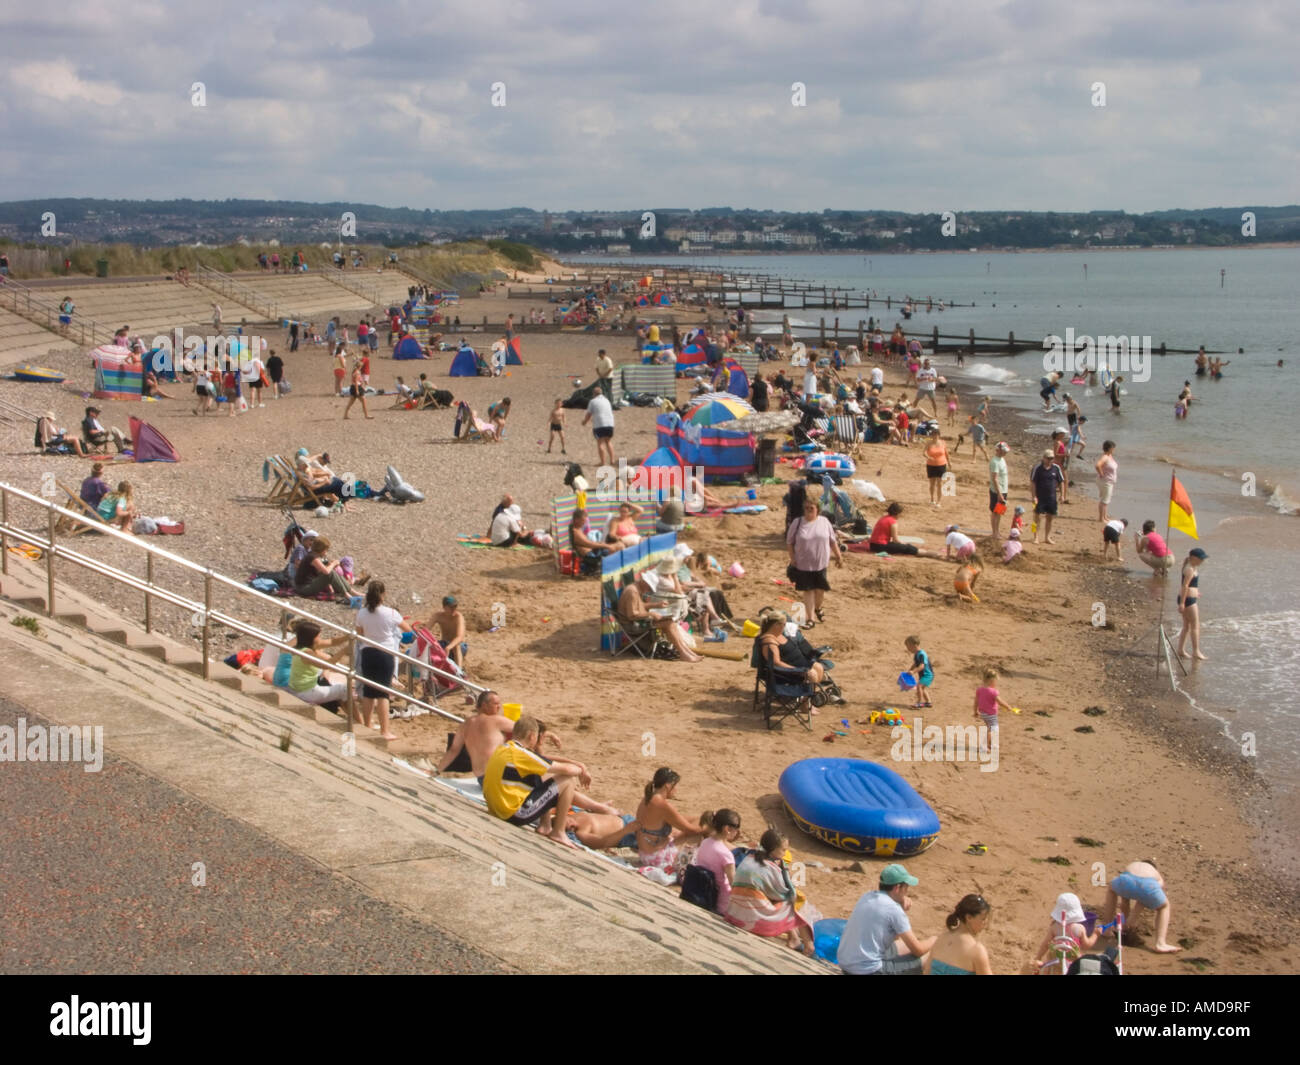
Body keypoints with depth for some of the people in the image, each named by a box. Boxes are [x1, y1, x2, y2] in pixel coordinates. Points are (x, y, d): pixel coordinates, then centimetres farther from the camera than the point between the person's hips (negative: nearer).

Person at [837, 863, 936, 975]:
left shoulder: (868, 896, 8)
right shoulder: (893, 909, -15)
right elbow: (918, 950, -8)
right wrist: (934, 940, 13)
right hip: (867, 971, -9)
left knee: (907, 946, 28)